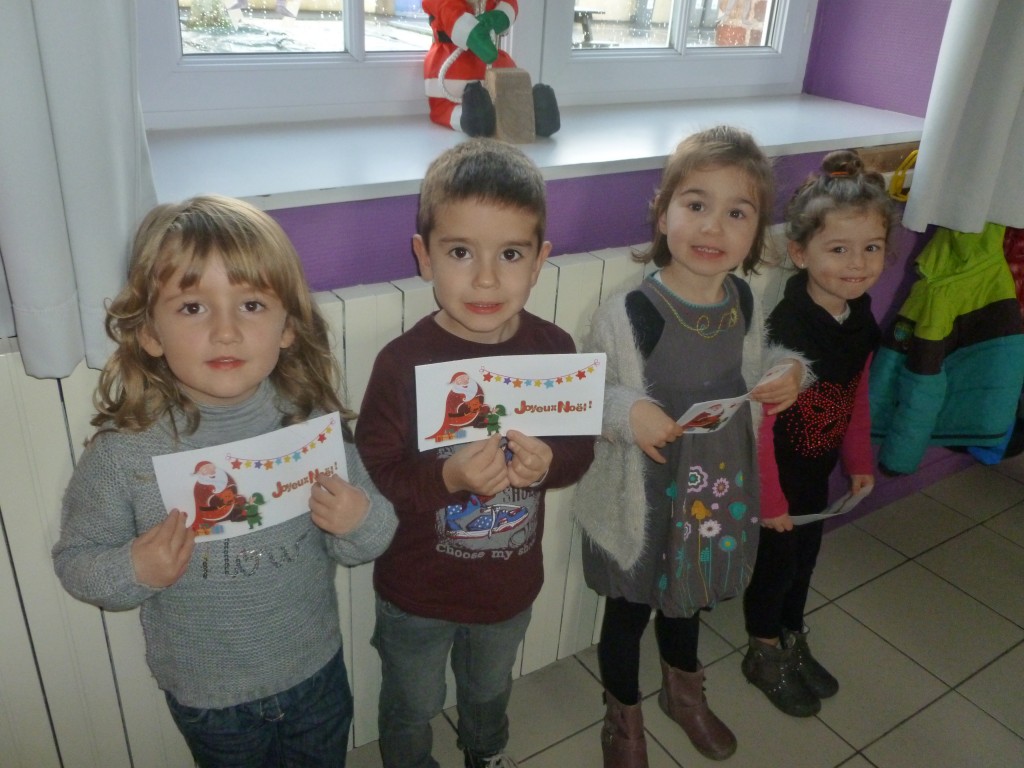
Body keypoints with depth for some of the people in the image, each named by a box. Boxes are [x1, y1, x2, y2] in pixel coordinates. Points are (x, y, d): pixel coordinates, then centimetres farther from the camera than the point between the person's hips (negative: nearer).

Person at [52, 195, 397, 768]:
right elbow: (76, 559, -8)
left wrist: (363, 524, -26)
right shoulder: (124, 451, -22)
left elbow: (362, 540, -4)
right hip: (208, 699, -1)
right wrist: (134, 571, -27)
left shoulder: (312, 422, -17)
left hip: (317, 672, 2)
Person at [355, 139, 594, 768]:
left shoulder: (554, 350, -15)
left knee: (491, 690, 34)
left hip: (513, 583, 4)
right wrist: (449, 477, -38)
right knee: (413, 706, 25)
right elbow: (373, 476, -22)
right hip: (418, 592, -3)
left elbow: (582, 447, -5)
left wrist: (548, 463, -26)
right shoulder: (403, 363, -26)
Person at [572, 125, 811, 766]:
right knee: (628, 610, 18)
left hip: (721, 486, 5)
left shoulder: (745, 301, -9)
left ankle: (684, 690, 59)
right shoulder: (629, 313, -26)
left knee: (688, 598, 29)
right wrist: (628, 411, -35)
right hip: (642, 496, -5)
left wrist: (789, 370, -11)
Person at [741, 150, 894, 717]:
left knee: (805, 554, 22)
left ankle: (793, 641, 46)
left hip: (818, 467, 7)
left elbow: (857, 396, 7)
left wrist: (860, 460, 13)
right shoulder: (783, 329, -31)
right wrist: (769, 498, -17)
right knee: (777, 559, 12)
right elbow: (759, 424, -25)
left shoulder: (860, 316, -6)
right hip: (774, 470, -7)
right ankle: (764, 655, 37)